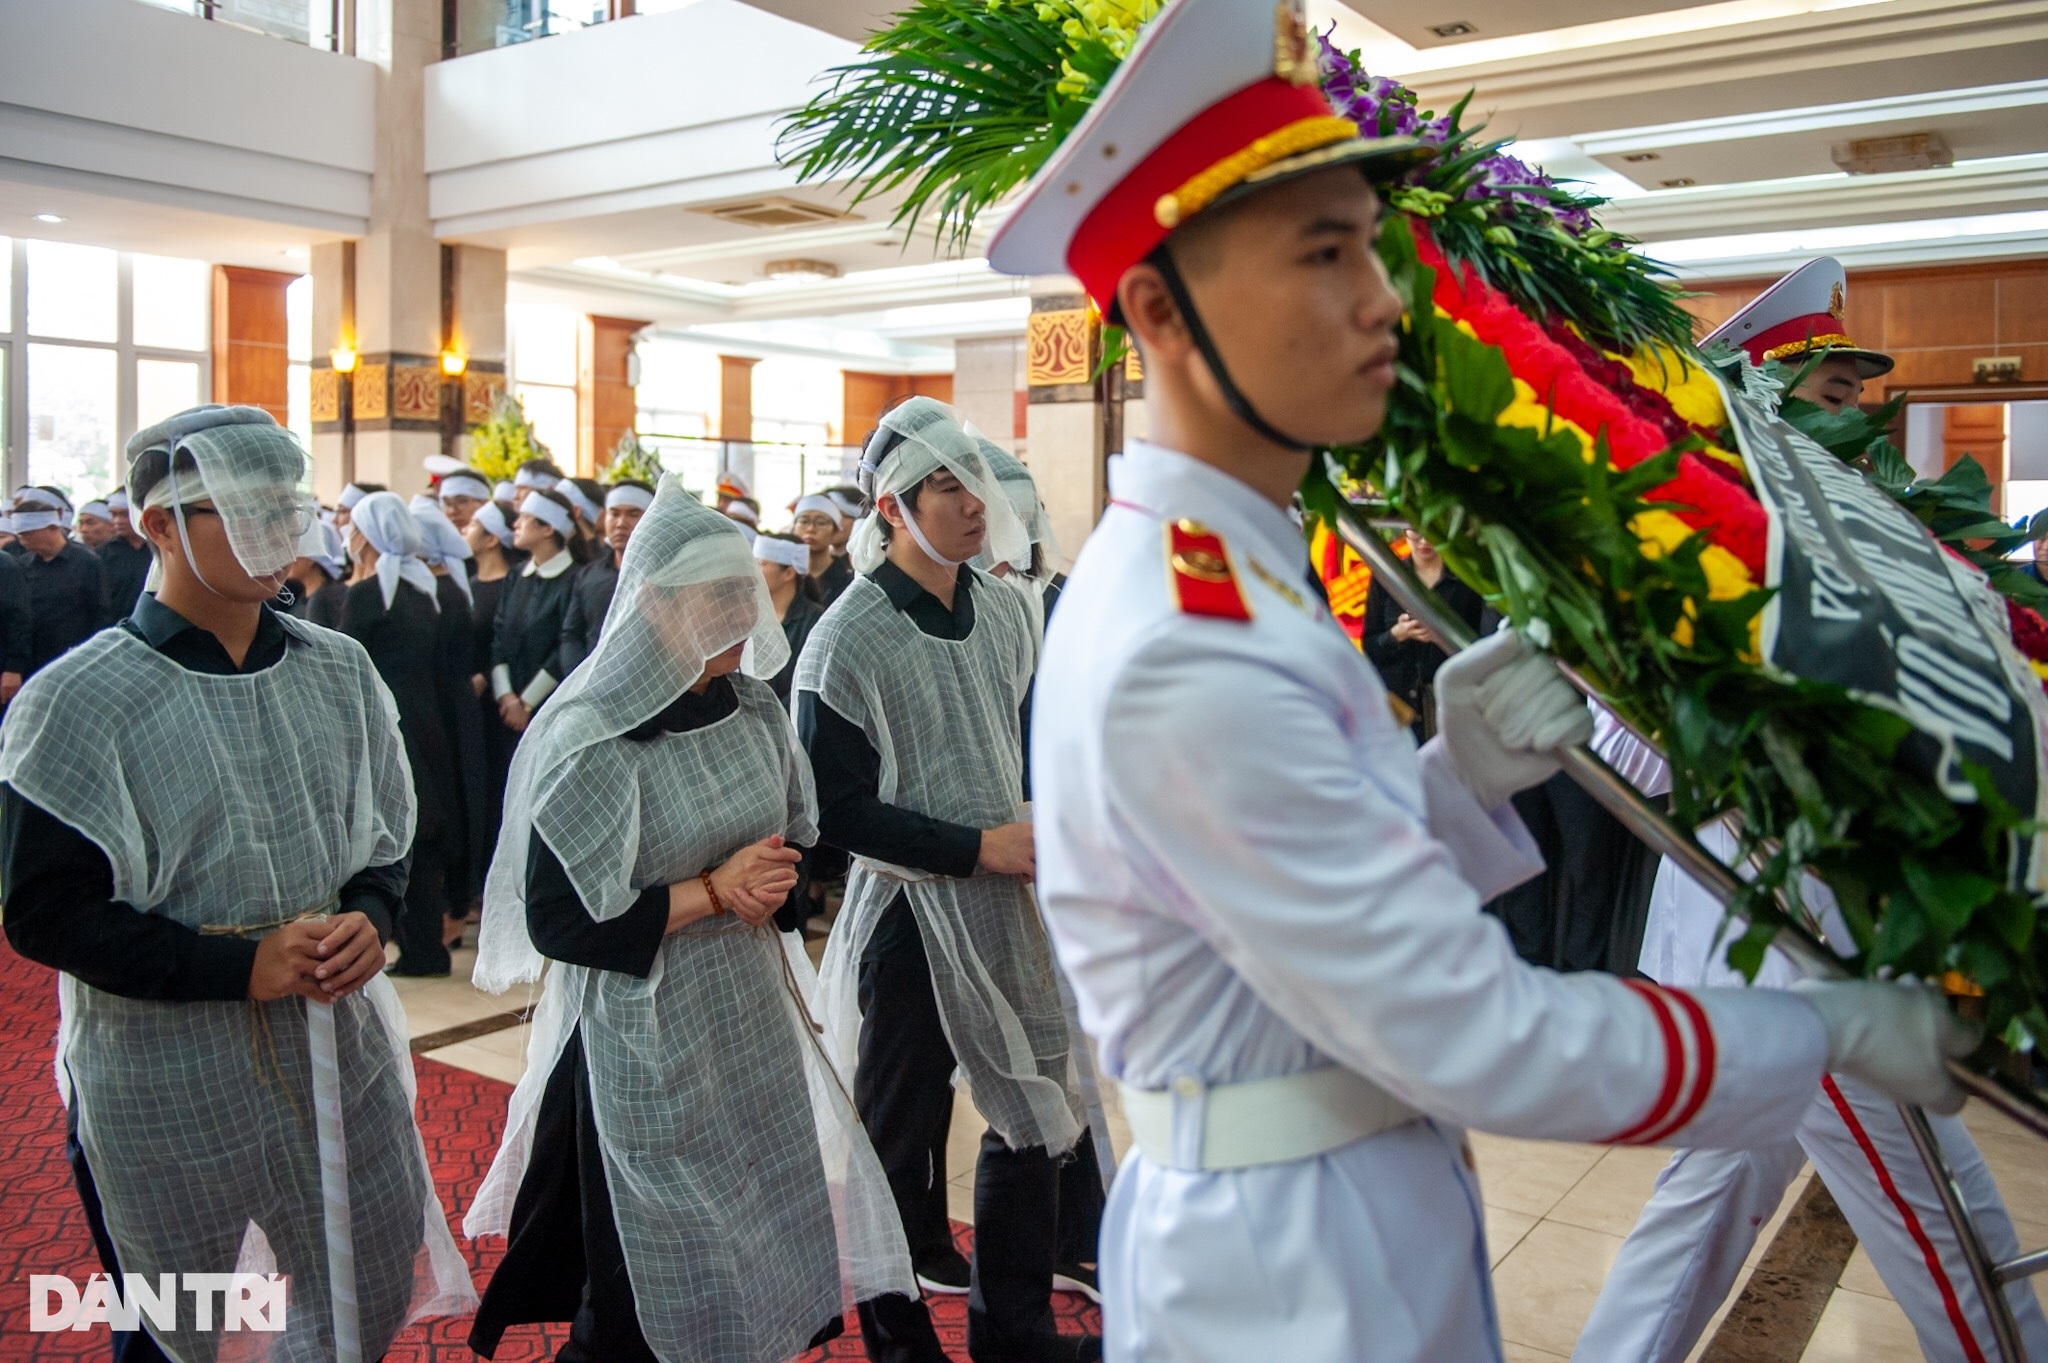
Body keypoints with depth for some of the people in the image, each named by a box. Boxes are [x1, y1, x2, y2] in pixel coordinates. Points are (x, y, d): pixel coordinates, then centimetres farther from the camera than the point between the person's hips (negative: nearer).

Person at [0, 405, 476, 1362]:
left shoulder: (339, 672, 1)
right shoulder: (80, 700, -13)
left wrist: (369, 920, -10)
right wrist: (240, 967, -21)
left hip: (339, 1047, 4)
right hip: (162, 1087, -4)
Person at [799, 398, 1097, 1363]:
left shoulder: (1002, 609, 4)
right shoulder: (847, 640, -15)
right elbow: (838, 810, -16)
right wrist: (976, 847, -19)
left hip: (1014, 903, 6)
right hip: (910, 912, -6)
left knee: (1035, 1115, 15)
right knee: (902, 1134, 8)